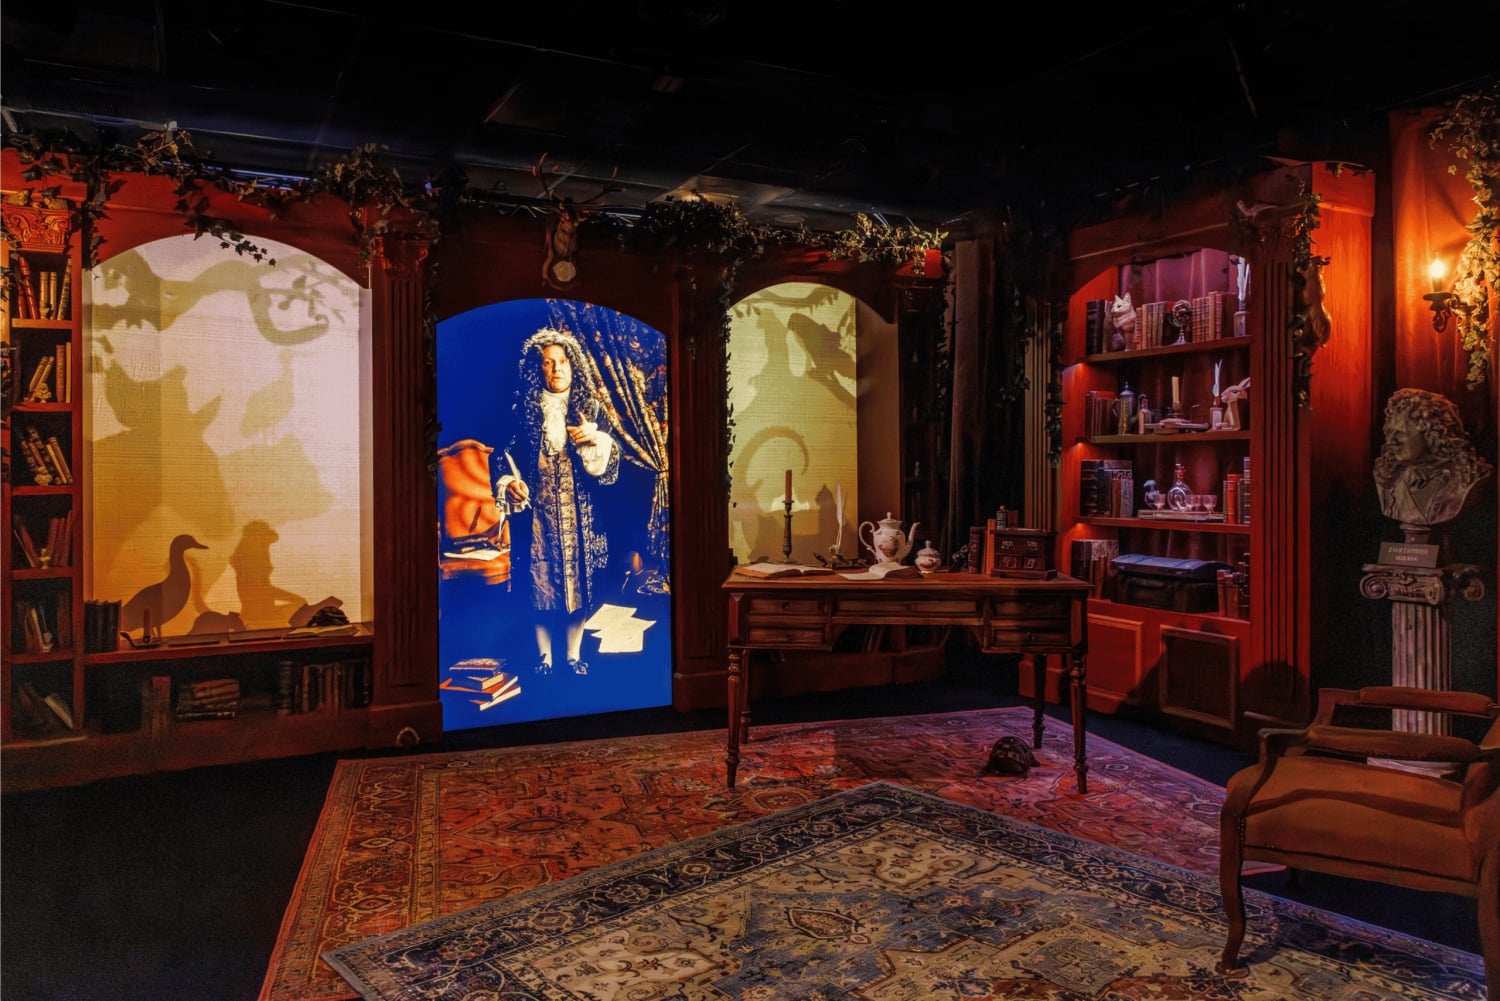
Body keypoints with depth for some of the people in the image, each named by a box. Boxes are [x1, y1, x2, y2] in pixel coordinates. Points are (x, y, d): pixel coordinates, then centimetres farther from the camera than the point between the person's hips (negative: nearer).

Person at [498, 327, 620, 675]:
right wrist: (509, 484, -13)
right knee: (541, 583, 4)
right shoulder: (525, 411, 2)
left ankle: (574, 655, 23)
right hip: (539, 514, 0)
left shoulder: (588, 408, 2)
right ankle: (544, 657, 20)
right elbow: (509, 459, 7)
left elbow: (610, 463, -2)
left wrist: (597, 440, -23)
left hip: (579, 513, 0)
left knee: (579, 580, 6)